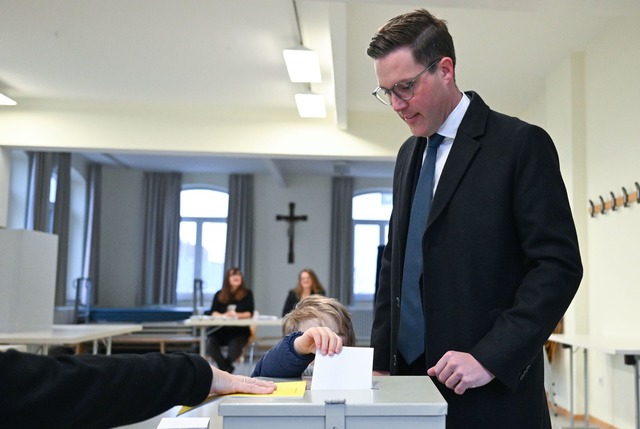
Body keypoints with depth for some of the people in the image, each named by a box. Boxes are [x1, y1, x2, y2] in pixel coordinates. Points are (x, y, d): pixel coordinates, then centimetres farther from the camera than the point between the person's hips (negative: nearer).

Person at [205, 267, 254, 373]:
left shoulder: (247, 294, 6)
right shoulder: (219, 295, 12)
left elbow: (250, 313, -2)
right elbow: (213, 313, 2)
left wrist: (236, 315, -22)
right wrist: (223, 315, -21)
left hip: (240, 330, -2)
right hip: (221, 329, 2)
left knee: (235, 347, -34)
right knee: (210, 342, -30)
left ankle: (223, 366, 0)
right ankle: (227, 368, -8)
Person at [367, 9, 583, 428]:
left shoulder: (521, 143, -7)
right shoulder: (409, 154, 12)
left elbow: (560, 265, -12)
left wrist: (491, 358, -18)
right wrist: (381, 359, 8)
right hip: (410, 379, 6)